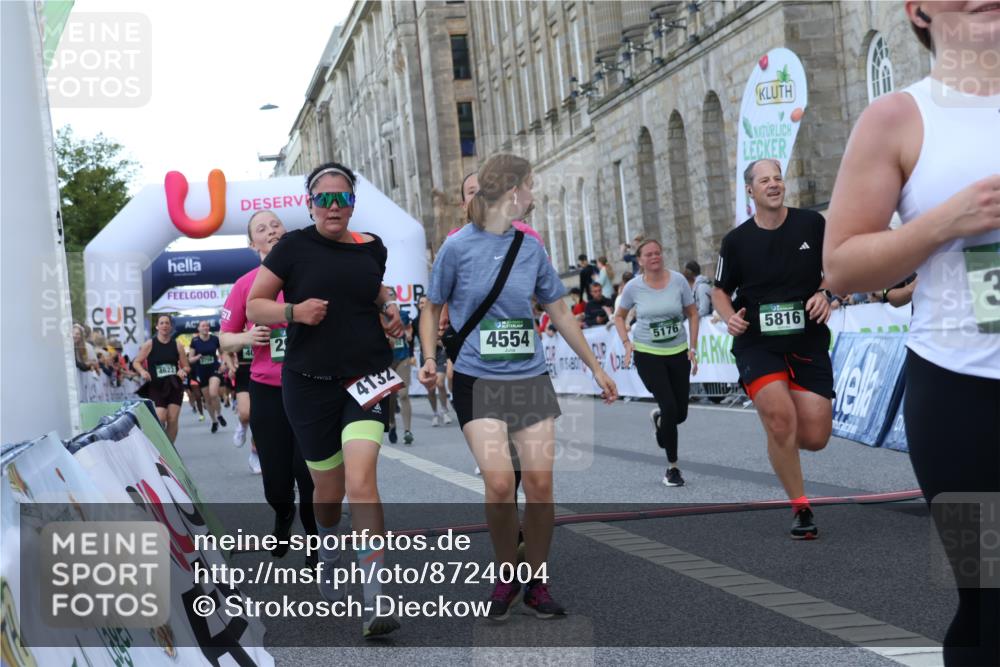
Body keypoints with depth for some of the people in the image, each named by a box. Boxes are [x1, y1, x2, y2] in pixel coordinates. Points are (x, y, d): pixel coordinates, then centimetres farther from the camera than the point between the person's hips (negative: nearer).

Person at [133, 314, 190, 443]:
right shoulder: (149, 344, -1)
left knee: (173, 420, -3)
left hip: (174, 386, 2)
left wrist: (183, 371, -13)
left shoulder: (177, 345, 5)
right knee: (160, 419, -14)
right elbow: (136, 362, 4)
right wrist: (143, 371, -16)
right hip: (156, 387, -2)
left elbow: (186, 367, 10)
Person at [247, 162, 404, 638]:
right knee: (328, 489, 10)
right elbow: (254, 305, -1)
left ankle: (375, 602, -18)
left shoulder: (372, 248, 5)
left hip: (366, 379, 0)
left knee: (361, 481, -17)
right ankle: (328, 555, 45)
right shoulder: (294, 247, -4)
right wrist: (295, 311, -18)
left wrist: (388, 307, 4)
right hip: (309, 384, 0)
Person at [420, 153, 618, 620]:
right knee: (499, 482, -16)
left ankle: (537, 583, 12)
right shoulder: (457, 247, -3)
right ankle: (506, 577, 7)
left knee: (540, 482, -4)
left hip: (530, 377, 4)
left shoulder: (531, 248, 8)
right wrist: (430, 359, -8)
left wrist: (596, 368, 19)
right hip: (477, 380, -3)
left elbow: (560, 313, 16)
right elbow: (432, 310, 7)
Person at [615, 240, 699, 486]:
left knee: (680, 413, 5)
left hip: (678, 353, 2)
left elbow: (692, 313, 5)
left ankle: (658, 418, 45)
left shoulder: (678, 280, -5)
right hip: (647, 355, -2)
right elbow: (619, 316, 10)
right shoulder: (633, 287, -6)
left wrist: (693, 348, -1)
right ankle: (672, 467, 0)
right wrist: (626, 342, -5)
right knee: (669, 407, -15)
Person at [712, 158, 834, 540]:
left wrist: (824, 293, -8)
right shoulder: (736, 240, 0)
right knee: (781, 419, -23)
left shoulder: (812, 224, 0)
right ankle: (801, 508, -6)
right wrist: (730, 317, -8)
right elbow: (720, 290, 12)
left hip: (808, 342, 1)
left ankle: (779, 431, 34)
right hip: (757, 344, -1)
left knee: (815, 438, -4)